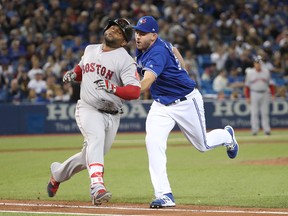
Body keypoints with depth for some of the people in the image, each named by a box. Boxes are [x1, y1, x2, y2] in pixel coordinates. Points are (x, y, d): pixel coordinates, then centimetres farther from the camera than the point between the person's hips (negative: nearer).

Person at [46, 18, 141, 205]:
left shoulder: (125, 60, -6)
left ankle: (58, 173, 36)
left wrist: (113, 88, -36)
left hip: (112, 116, 0)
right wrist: (73, 74, 7)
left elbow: (135, 91, -18)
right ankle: (97, 186, -45)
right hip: (88, 109, 0)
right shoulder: (90, 50, 11)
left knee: (89, 157, 7)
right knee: (96, 138, -30)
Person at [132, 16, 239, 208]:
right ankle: (164, 195, -20)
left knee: (203, 145, 13)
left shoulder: (158, 52, -31)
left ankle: (227, 136, 50)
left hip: (186, 102, -7)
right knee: (153, 142, -18)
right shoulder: (142, 49, -5)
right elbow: (174, 50, 15)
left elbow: (146, 83, -48)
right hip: (161, 105, 7)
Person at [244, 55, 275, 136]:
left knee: (265, 113, 2)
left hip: (265, 94, 2)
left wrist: (273, 94, 3)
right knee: (254, 113, -2)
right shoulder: (250, 73, 0)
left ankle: (267, 129, 3)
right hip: (254, 94, -2)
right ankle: (255, 129, 2)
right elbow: (247, 86, 1)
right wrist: (247, 97, -4)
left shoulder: (266, 71, 6)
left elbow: (271, 84, 10)